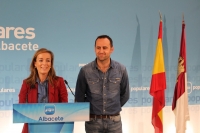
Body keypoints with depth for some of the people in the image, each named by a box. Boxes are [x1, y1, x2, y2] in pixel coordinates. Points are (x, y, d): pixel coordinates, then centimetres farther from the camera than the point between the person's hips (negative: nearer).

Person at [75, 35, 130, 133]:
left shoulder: (121, 70, -2)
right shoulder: (85, 71, -7)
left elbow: (125, 95, 11)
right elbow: (79, 97, 3)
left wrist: (114, 108, 10)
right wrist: (91, 109, 8)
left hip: (114, 121, 1)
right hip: (92, 121, -1)